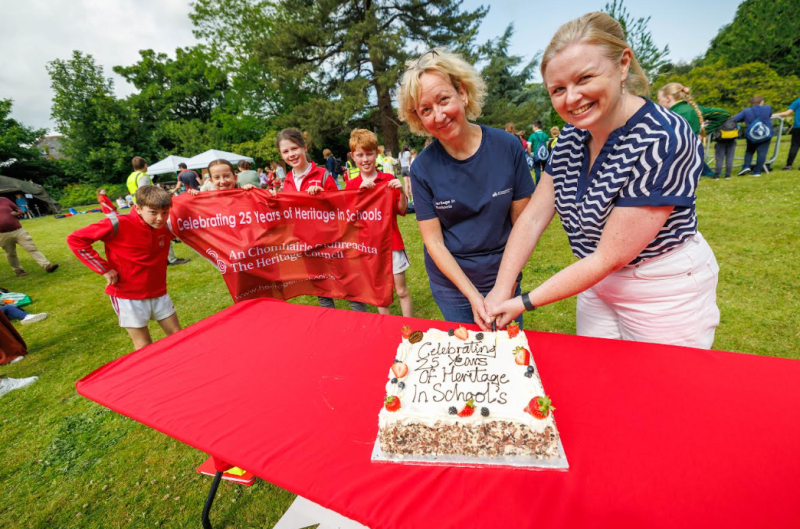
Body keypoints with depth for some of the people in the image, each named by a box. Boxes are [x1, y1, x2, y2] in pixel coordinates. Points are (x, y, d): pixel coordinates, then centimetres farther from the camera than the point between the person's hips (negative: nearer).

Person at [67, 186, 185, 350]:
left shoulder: (167, 226, -6)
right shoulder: (119, 225, -20)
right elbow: (75, 239, -14)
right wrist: (104, 269, -17)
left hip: (159, 293, 5)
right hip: (128, 296, -4)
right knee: (145, 348, 5)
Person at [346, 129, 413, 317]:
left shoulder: (389, 179, -1)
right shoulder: (351, 185, 3)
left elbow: (402, 210, 0)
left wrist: (401, 191, -17)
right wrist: (360, 190, -18)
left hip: (391, 241, -2)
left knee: (401, 290, 4)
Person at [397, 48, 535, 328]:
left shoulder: (508, 147, -10)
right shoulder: (423, 168, -12)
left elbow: (522, 223, -6)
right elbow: (435, 243, -11)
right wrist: (473, 295, -16)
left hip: (503, 278, 1)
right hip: (451, 282, -1)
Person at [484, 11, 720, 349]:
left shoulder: (662, 140, -26)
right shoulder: (571, 137, -5)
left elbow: (608, 258, -26)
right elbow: (532, 219, -7)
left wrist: (525, 302, -23)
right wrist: (501, 290, -16)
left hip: (664, 292, -6)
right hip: (597, 283, 6)